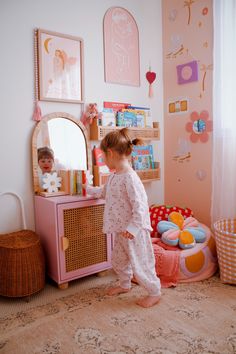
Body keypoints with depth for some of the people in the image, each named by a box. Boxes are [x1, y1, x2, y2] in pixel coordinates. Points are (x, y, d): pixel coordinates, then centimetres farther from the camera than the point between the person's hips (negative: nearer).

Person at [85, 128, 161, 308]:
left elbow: (140, 206, -28)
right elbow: (104, 192, 26)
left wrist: (133, 227, -29)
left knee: (140, 264, 4)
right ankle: (125, 285, 47)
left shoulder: (130, 178, -24)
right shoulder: (114, 176, 7)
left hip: (134, 232, -10)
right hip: (121, 230, 10)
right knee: (118, 260, 24)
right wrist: (88, 188, 32)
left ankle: (155, 293, 25)